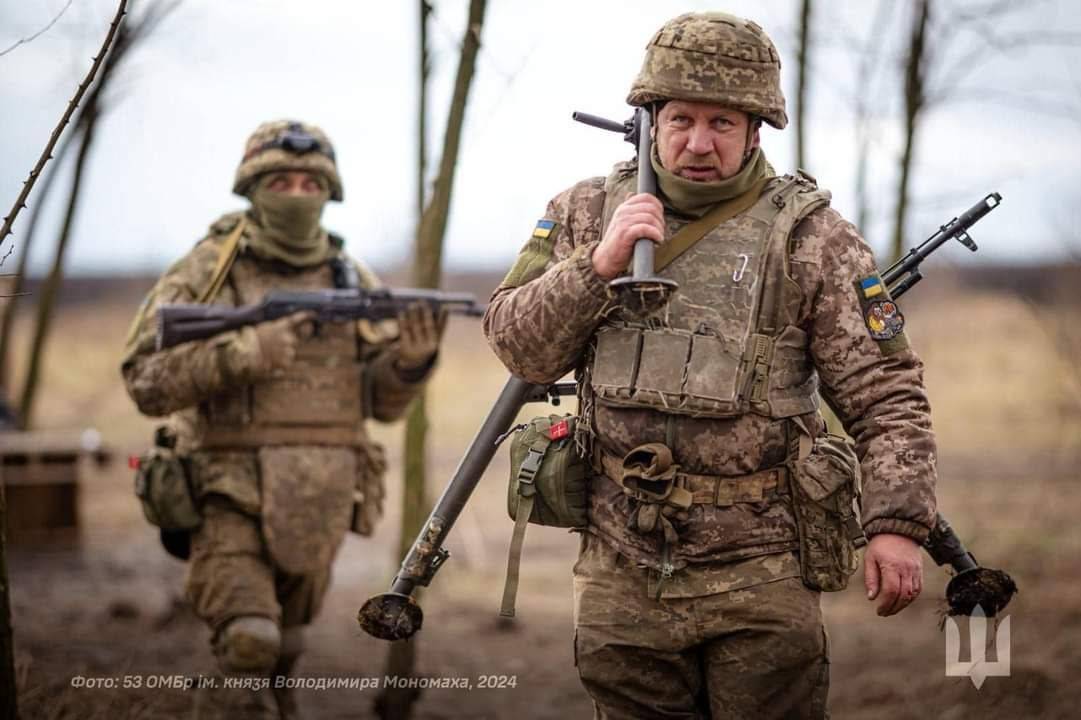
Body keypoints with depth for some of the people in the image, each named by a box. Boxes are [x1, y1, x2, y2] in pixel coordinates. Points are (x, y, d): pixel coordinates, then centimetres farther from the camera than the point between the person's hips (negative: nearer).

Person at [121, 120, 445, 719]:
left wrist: (411, 358, -11)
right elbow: (146, 382, -10)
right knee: (248, 642, -21)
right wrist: (241, 353, -23)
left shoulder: (353, 282, 9)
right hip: (231, 496, -4)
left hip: (320, 504, 4)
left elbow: (384, 401, 11)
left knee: (284, 648, 16)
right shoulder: (206, 272, -3)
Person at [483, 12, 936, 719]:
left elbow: (886, 395, -3)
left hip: (760, 576, -3)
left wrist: (897, 522, -13)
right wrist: (599, 264, -12)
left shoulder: (810, 235, -1)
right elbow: (519, 347, 2)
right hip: (622, 573, 3)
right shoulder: (588, 212, 8)